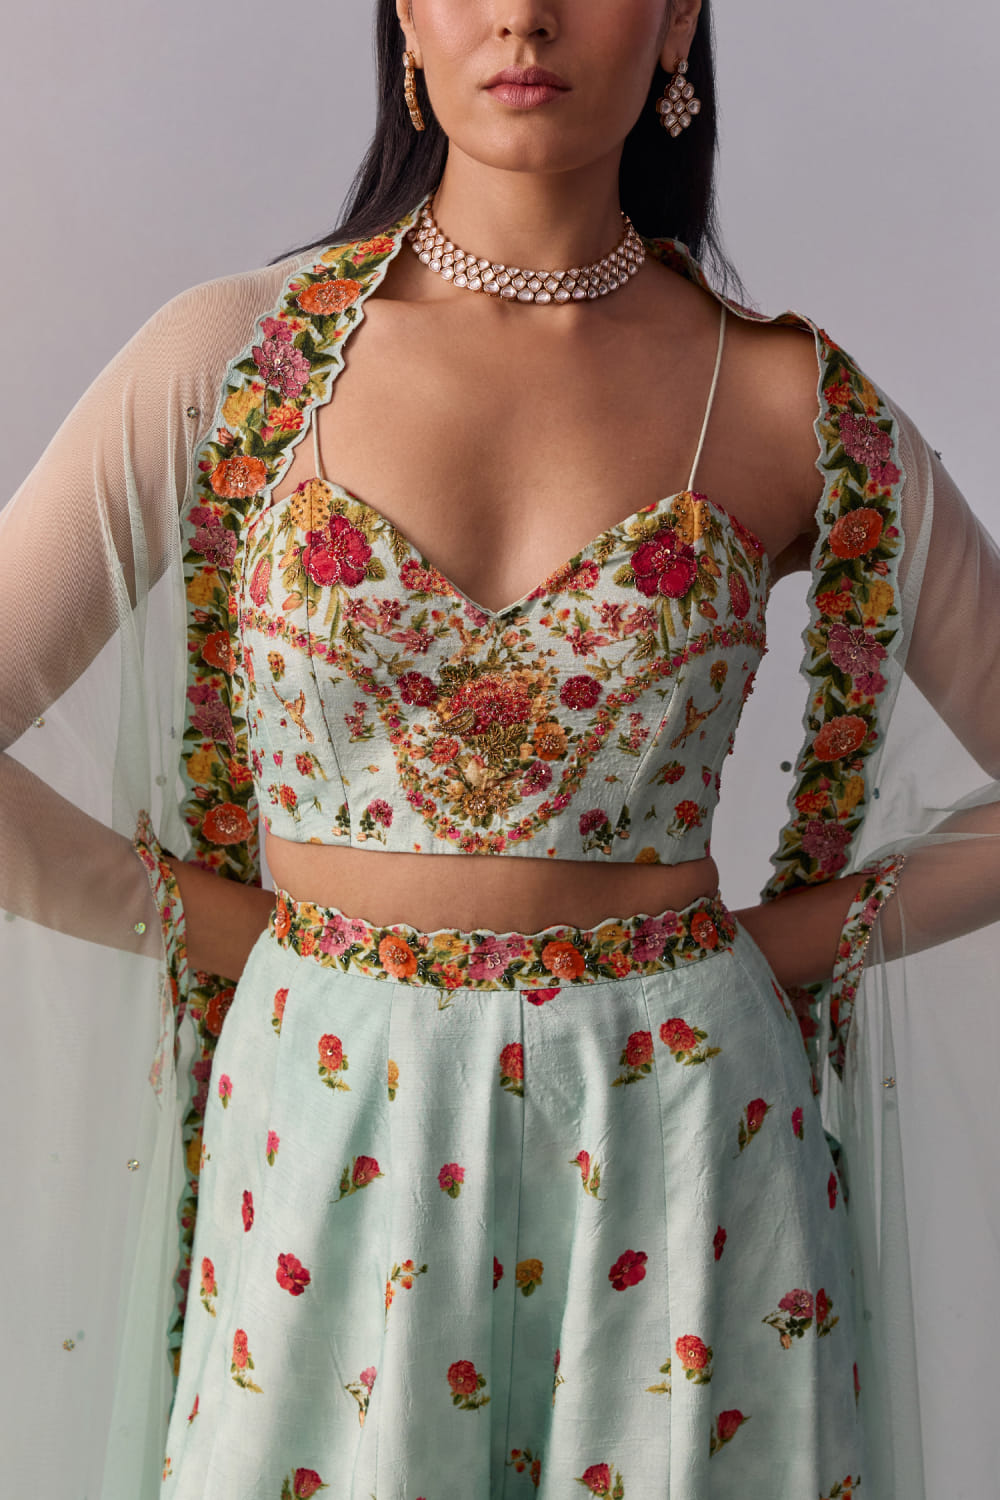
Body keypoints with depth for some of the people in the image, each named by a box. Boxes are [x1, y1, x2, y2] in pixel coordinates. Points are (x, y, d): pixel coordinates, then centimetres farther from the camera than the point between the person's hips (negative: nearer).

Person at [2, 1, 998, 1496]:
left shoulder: (800, 407, -3)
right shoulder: (233, 350, -3)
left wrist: (821, 931, -1)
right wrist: (208, 922, -2)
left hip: (673, 1149, 0)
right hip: (327, 1129, 0)